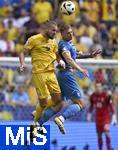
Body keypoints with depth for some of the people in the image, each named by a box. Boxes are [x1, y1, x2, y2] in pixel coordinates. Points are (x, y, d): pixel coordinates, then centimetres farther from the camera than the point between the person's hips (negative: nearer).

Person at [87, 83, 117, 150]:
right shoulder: (93, 96, 0)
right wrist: (89, 114, 18)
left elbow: (111, 106, -13)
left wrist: (114, 117, -17)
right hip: (98, 116, 5)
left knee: (106, 133, -18)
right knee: (99, 135, 7)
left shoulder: (106, 95, -16)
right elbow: (91, 106, 17)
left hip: (106, 116, -5)